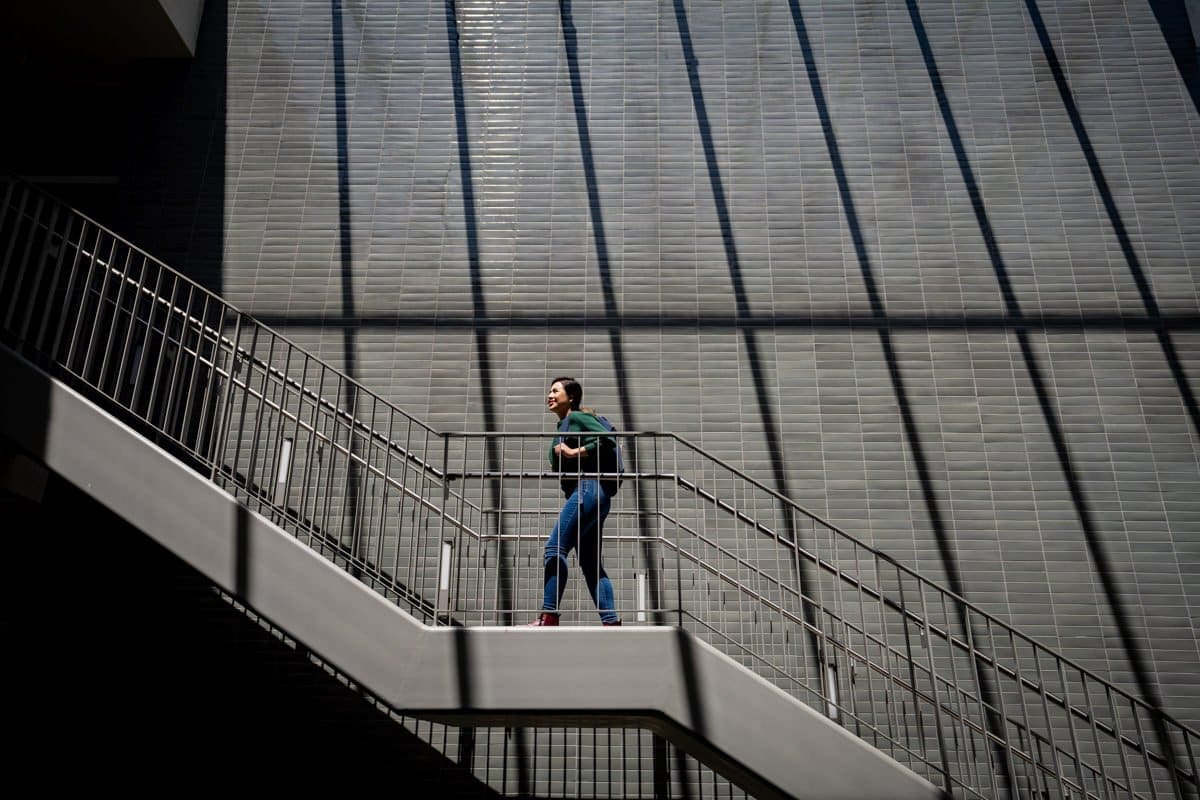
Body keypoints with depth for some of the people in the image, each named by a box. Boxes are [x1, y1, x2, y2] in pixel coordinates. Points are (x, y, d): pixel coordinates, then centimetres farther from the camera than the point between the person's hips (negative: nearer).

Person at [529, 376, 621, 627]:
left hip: (588, 488, -10)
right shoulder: (562, 426, 25)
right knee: (591, 564, 5)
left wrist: (575, 452, -12)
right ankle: (612, 622, 2)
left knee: (555, 548, -16)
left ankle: (549, 617, -18)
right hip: (581, 493, 10)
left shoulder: (577, 417, 1)